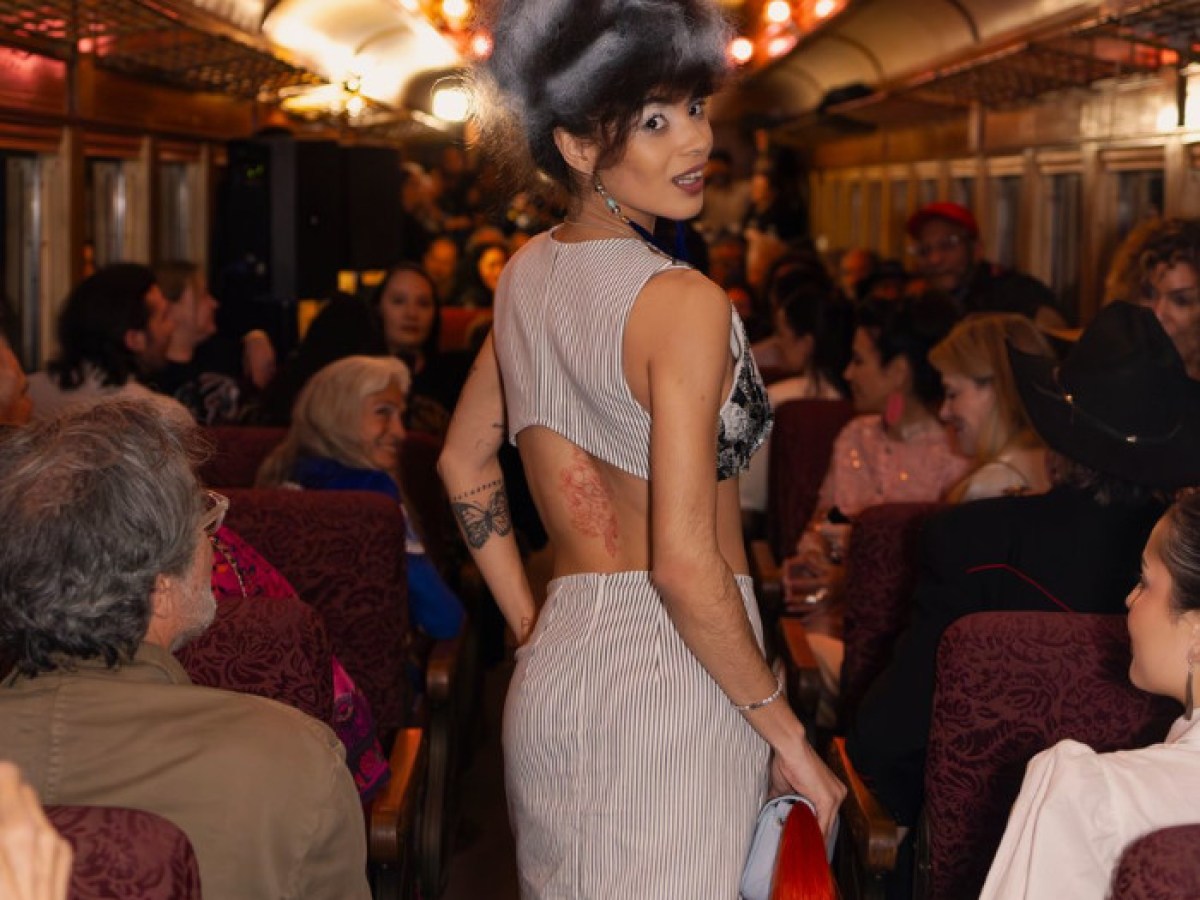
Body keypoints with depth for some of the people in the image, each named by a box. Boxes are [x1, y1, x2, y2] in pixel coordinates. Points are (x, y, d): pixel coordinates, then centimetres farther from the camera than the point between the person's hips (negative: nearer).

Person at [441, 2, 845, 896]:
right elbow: (685, 564, -21)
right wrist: (788, 733, -12)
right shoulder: (686, 302, -18)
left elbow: (465, 464, 17)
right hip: (667, 683, -8)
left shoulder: (528, 275, 7)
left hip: (558, 664, 8)